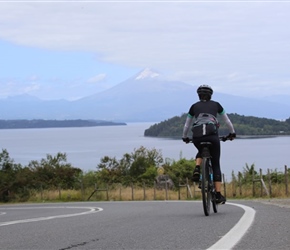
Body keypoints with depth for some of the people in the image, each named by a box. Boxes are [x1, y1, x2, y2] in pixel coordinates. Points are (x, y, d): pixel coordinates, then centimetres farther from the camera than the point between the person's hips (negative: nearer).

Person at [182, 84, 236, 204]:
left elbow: (187, 124, 25)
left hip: (197, 136, 1)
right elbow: (227, 120, 25)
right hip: (212, 135, -1)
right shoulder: (216, 105, 18)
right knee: (215, 165, 9)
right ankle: (218, 195, 1)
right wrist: (232, 133, 39)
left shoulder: (194, 106, 18)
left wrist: (184, 137, 40)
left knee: (201, 152, 36)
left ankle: (197, 169, 4)